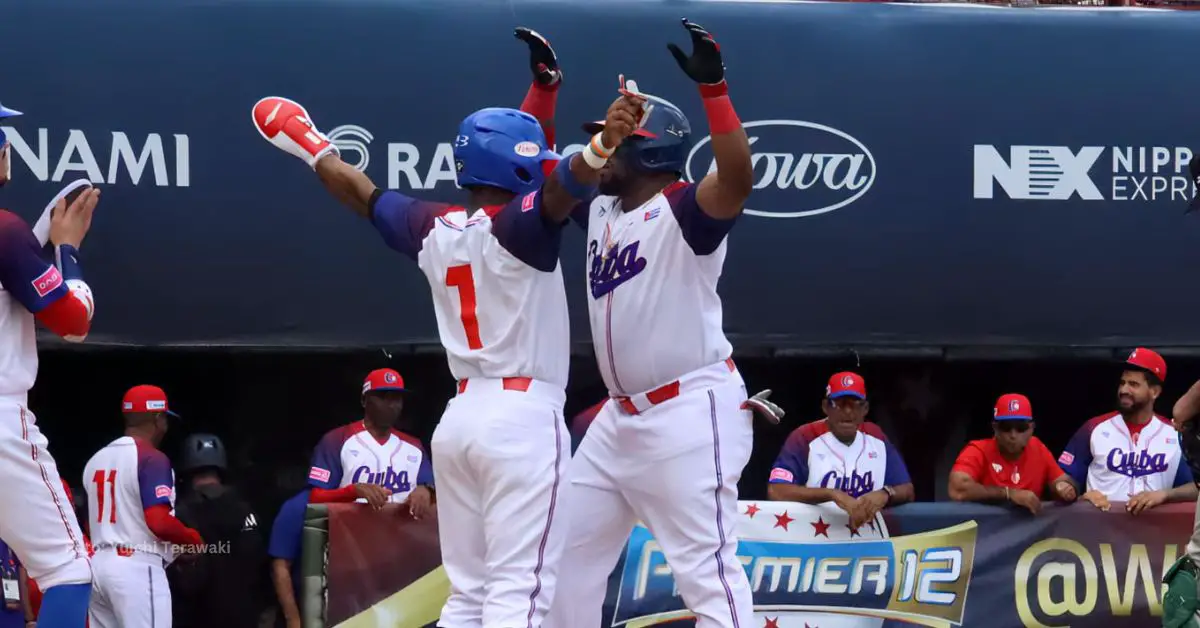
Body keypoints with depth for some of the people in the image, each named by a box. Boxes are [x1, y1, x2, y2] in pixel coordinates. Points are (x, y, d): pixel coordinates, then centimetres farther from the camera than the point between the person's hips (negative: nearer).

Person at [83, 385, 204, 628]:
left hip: (98, 565, 8)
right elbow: (159, 523, -22)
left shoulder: (96, 460, 15)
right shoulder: (151, 458, -10)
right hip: (137, 568, -8)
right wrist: (194, 540, -3)